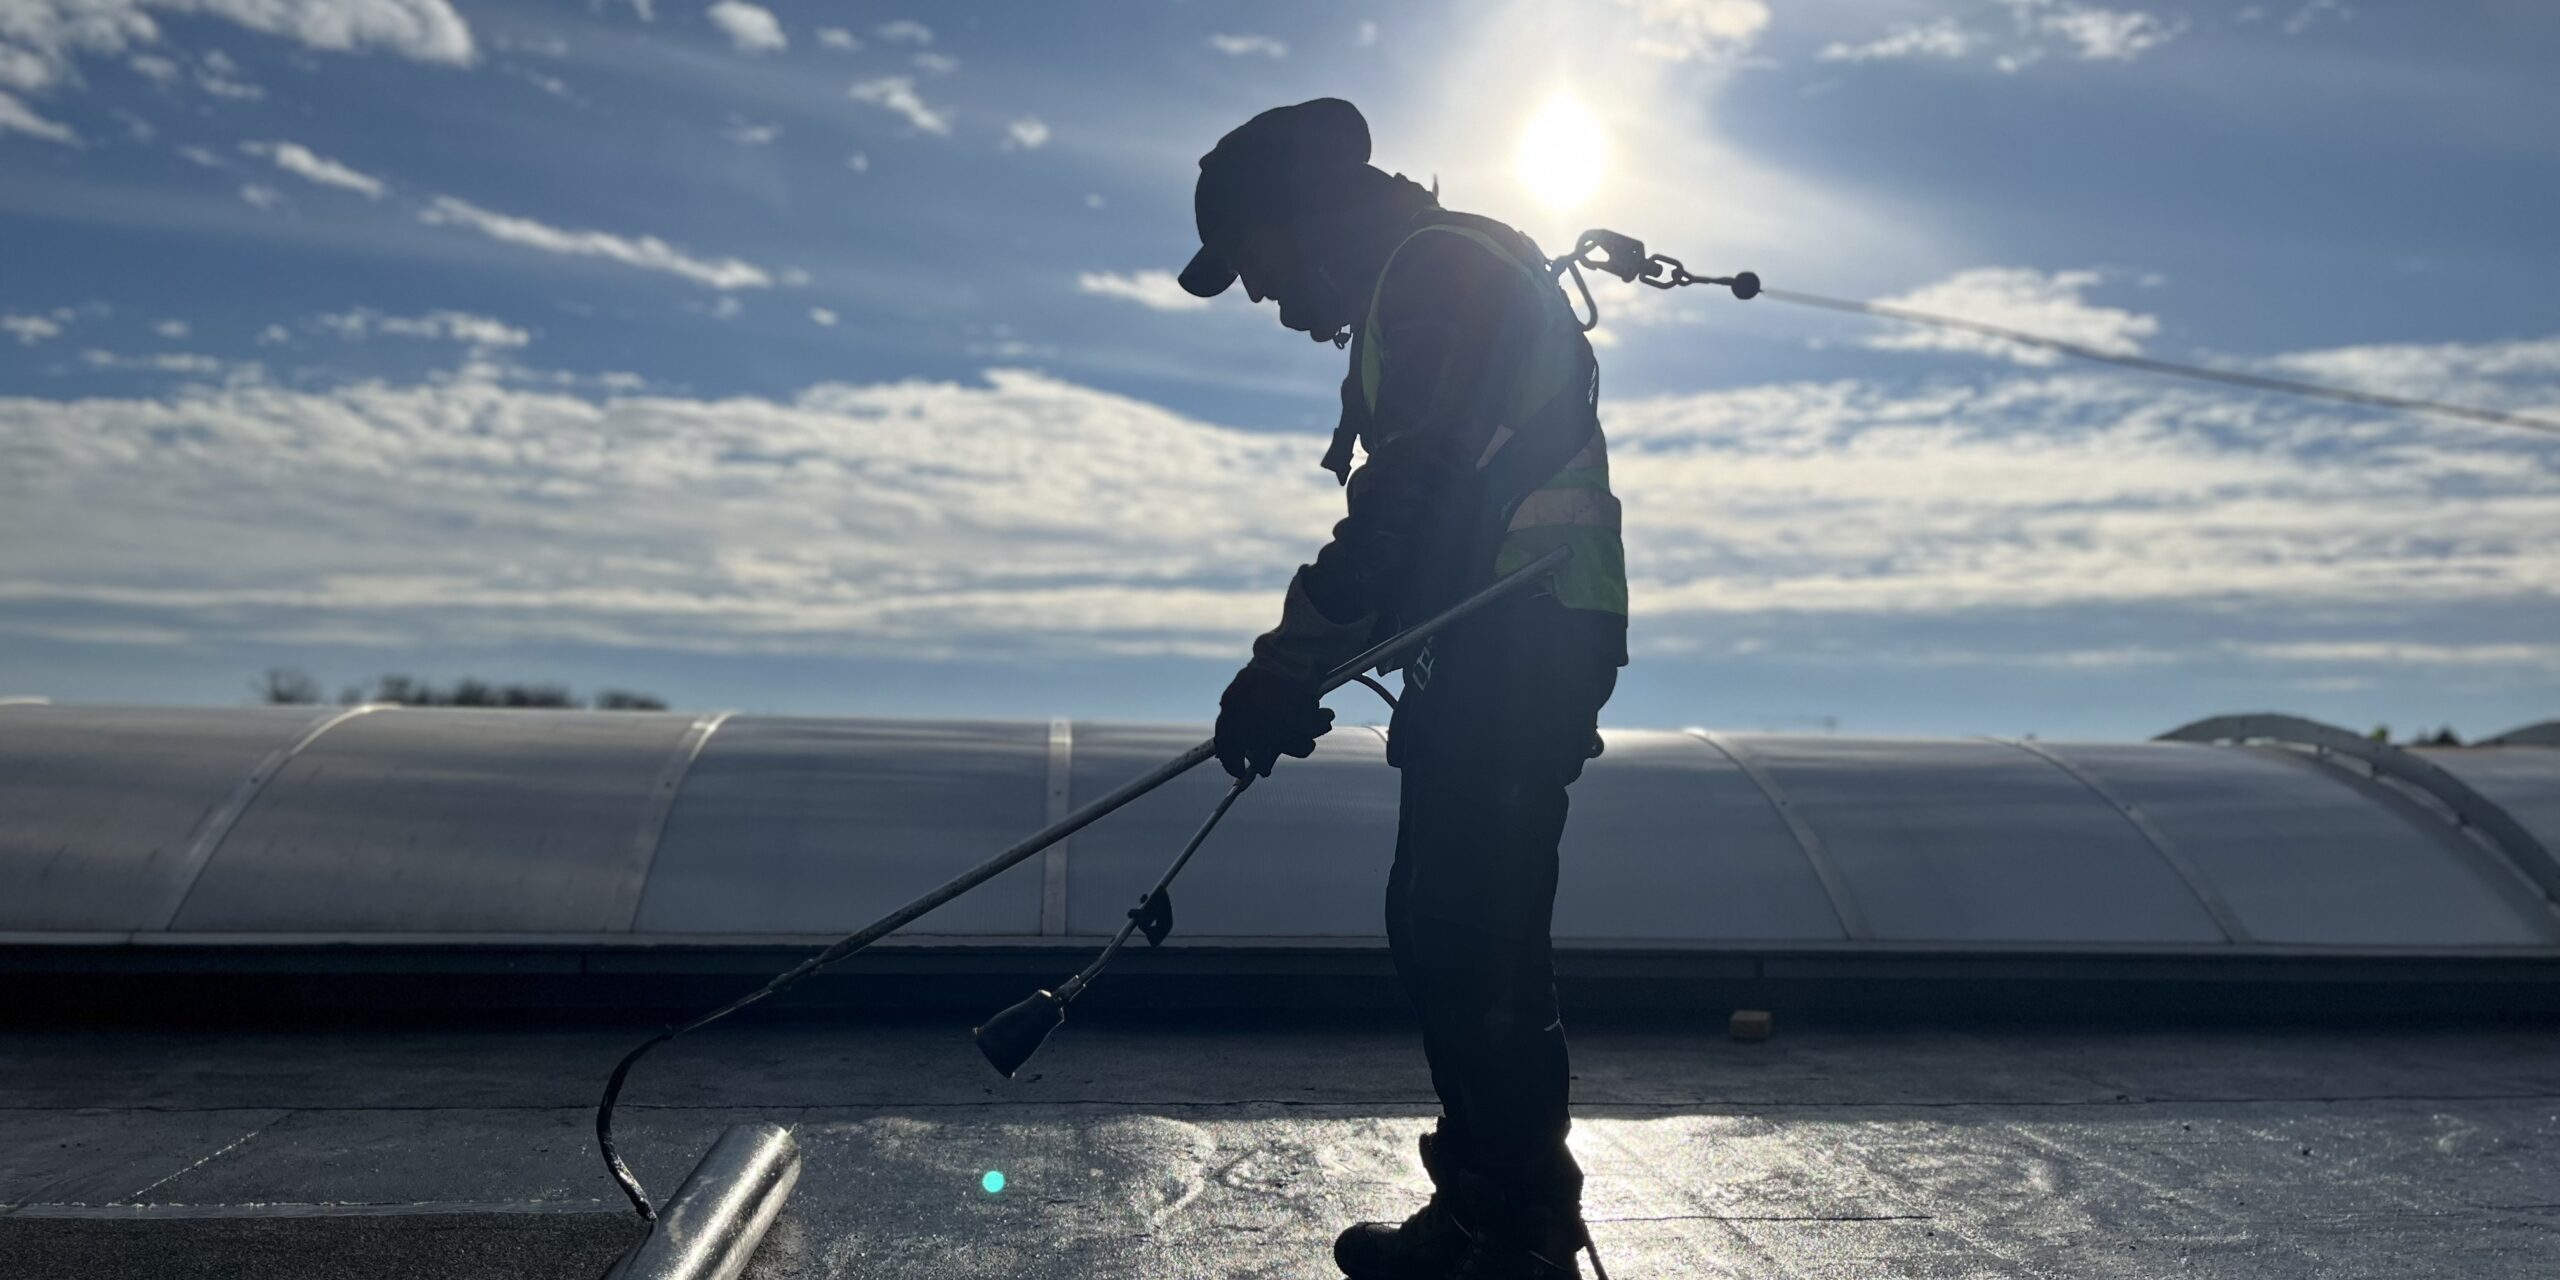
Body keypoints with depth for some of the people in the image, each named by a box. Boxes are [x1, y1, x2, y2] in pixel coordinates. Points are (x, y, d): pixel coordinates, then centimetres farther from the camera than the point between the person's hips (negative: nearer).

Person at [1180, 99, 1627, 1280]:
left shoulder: (1442, 264, -8)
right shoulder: (1412, 292, 24)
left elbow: (1412, 496, -20)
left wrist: (1291, 662, -19)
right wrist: (1306, 666, 18)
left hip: (1524, 643, -10)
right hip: (1488, 647, 10)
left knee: (1477, 945, -9)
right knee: (1434, 929, 12)